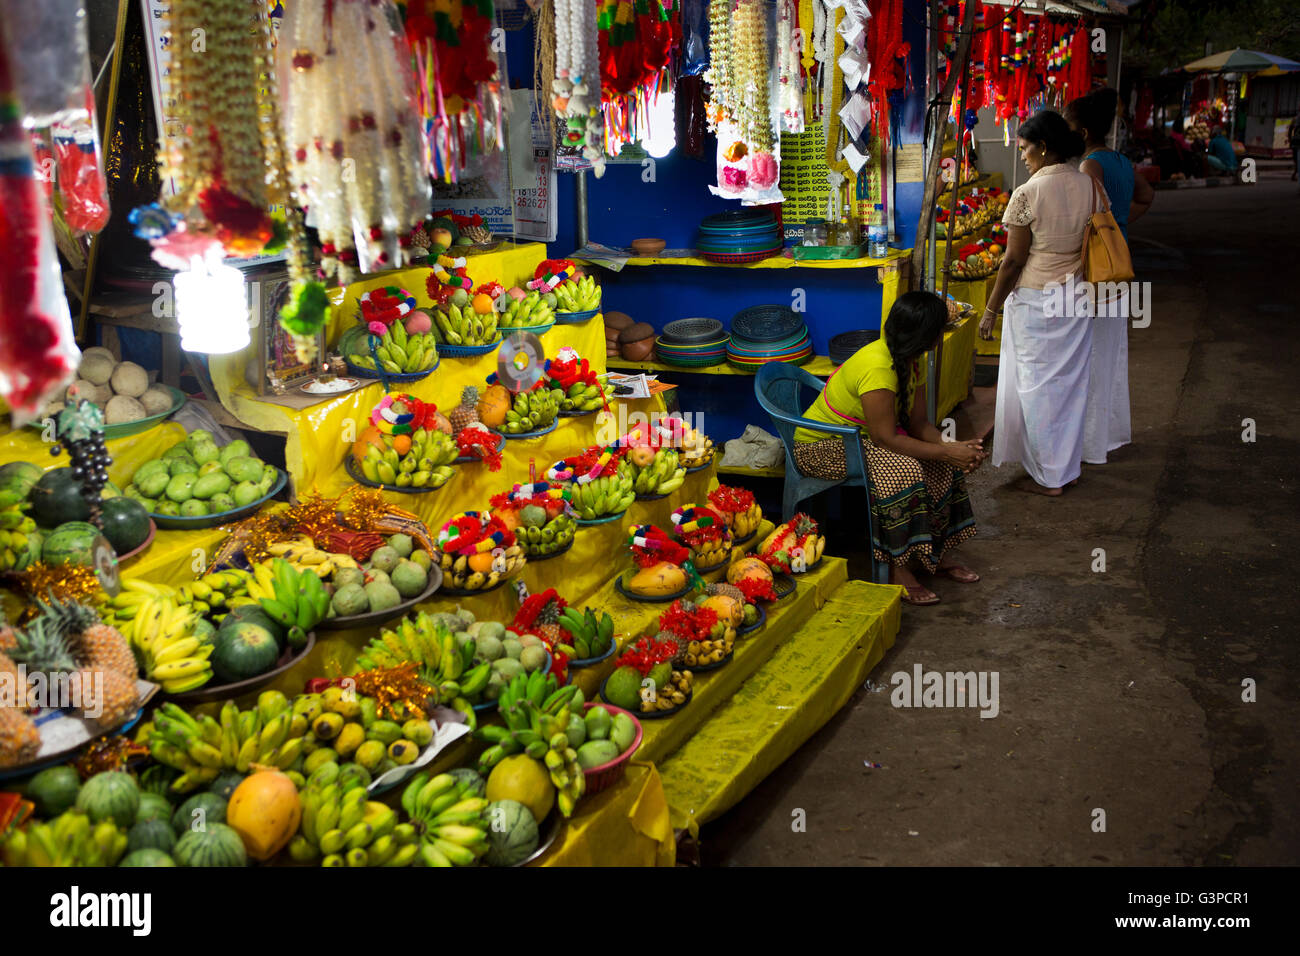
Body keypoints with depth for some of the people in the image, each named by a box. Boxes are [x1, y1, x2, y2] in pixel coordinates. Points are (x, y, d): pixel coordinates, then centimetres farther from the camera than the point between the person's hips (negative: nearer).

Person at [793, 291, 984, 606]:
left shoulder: (910, 359, -1)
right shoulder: (877, 367, -31)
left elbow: (918, 422, -1)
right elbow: (885, 438, -32)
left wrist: (950, 446, -20)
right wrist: (947, 452, -28)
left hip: (862, 438, 10)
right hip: (819, 447, -9)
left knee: (942, 464, -4)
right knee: (903, 469, -31)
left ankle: (937, 552, 5)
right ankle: (898, 570, -21)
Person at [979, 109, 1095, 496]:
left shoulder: (1028, 193, -16)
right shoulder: (1089, 185, 2)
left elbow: (1014, 259, -15)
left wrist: (991, 310, -6)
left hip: (1035, 301, -6)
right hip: (1077, 299, 7)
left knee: (1038, 386, 4)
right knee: (1071, 382, 15)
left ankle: (1047, 477, 12)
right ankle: (1068, 467, 27)